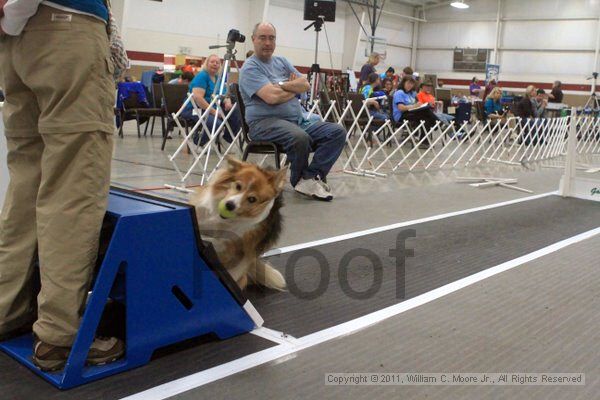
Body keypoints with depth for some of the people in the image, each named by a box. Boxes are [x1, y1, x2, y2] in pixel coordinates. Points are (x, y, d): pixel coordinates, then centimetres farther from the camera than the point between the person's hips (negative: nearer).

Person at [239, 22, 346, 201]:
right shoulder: (250, 67, -3)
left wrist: (282, 85, -7)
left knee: (337, 132, -10)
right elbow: (272, 97, -17)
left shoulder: (282, 62, 20)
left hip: (298, 121, 8)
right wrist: (294, 88, 2)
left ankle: (311, 176, -18)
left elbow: (305, 85, 8)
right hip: (265, 122, -8)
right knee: (301, 138, -38)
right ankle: (300, 179, -11)